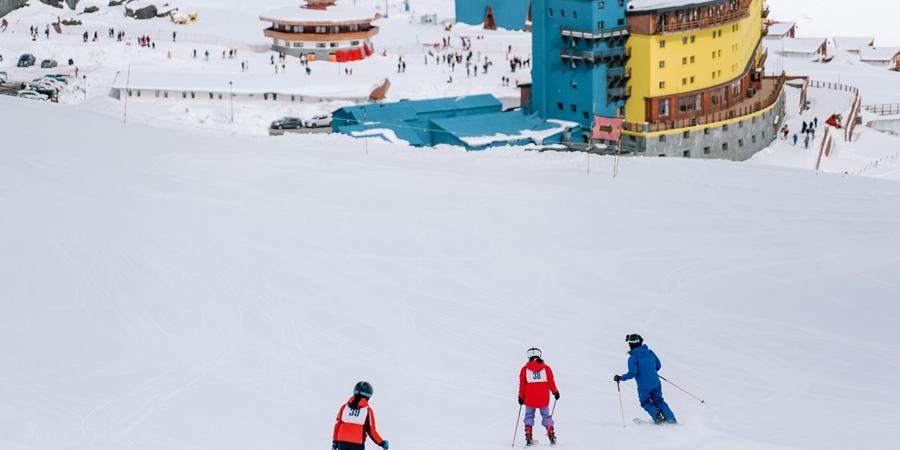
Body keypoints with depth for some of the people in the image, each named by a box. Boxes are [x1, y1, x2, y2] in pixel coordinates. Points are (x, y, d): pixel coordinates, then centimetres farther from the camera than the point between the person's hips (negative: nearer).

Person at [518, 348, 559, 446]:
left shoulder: (525, 369, -1)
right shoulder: (546, 368, 0)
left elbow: (522, 385, 2)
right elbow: (551, 382, 3)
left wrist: (521, 397, 10)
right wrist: (555, 392, 17)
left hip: (530, 399, 0)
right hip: (544, 399, 0)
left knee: (529, 416, 10)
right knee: (546, 416, 12)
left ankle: (528, 438, -3)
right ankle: (551, 436, 3)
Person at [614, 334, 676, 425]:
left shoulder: (633, 358, -14)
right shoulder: (650, 352, 3)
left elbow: (632, 373, -21)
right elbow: (658, 366, 11)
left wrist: (621, 378, -8)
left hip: (644, 387, -5)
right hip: (656, 383, 5)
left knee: (646, 402, 22)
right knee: (658, 401, 24)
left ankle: (657, 416, 0)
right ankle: (671, 419, 15)